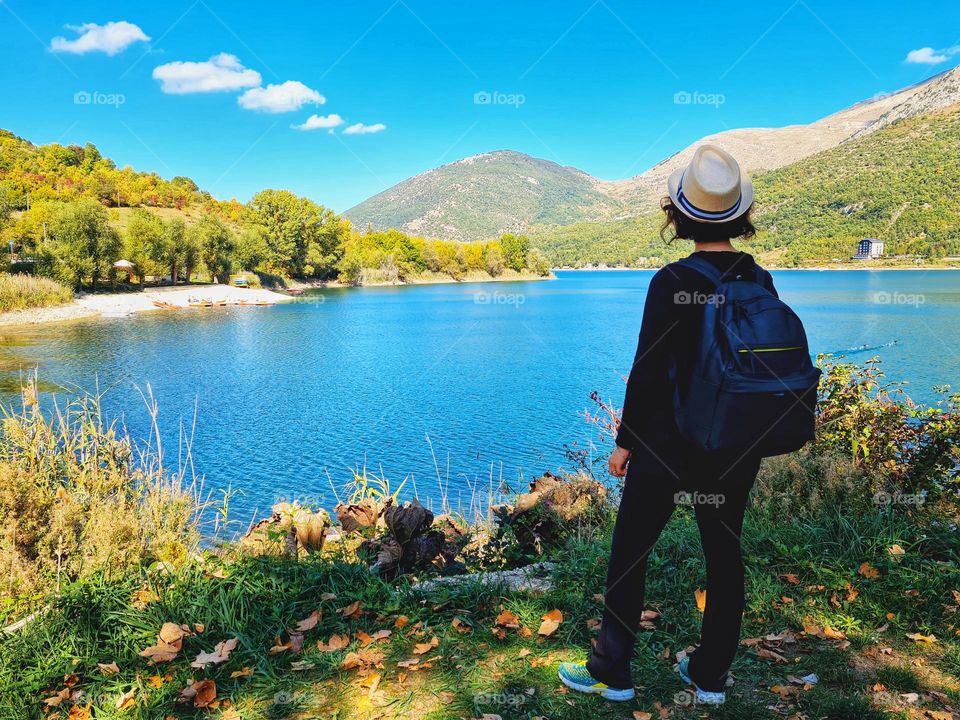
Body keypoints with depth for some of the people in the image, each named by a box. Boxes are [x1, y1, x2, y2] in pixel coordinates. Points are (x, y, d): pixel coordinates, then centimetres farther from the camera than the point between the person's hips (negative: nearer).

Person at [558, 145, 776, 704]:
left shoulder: (673, 282, -16)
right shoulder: (761, 281, 0)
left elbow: (648, 370, -16)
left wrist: (625, 441, -5)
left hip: (670, 442, -5)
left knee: (629, 553, 10)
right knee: (725, 554, 17)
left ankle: (612, 673, 24)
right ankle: (711, 675, 32)